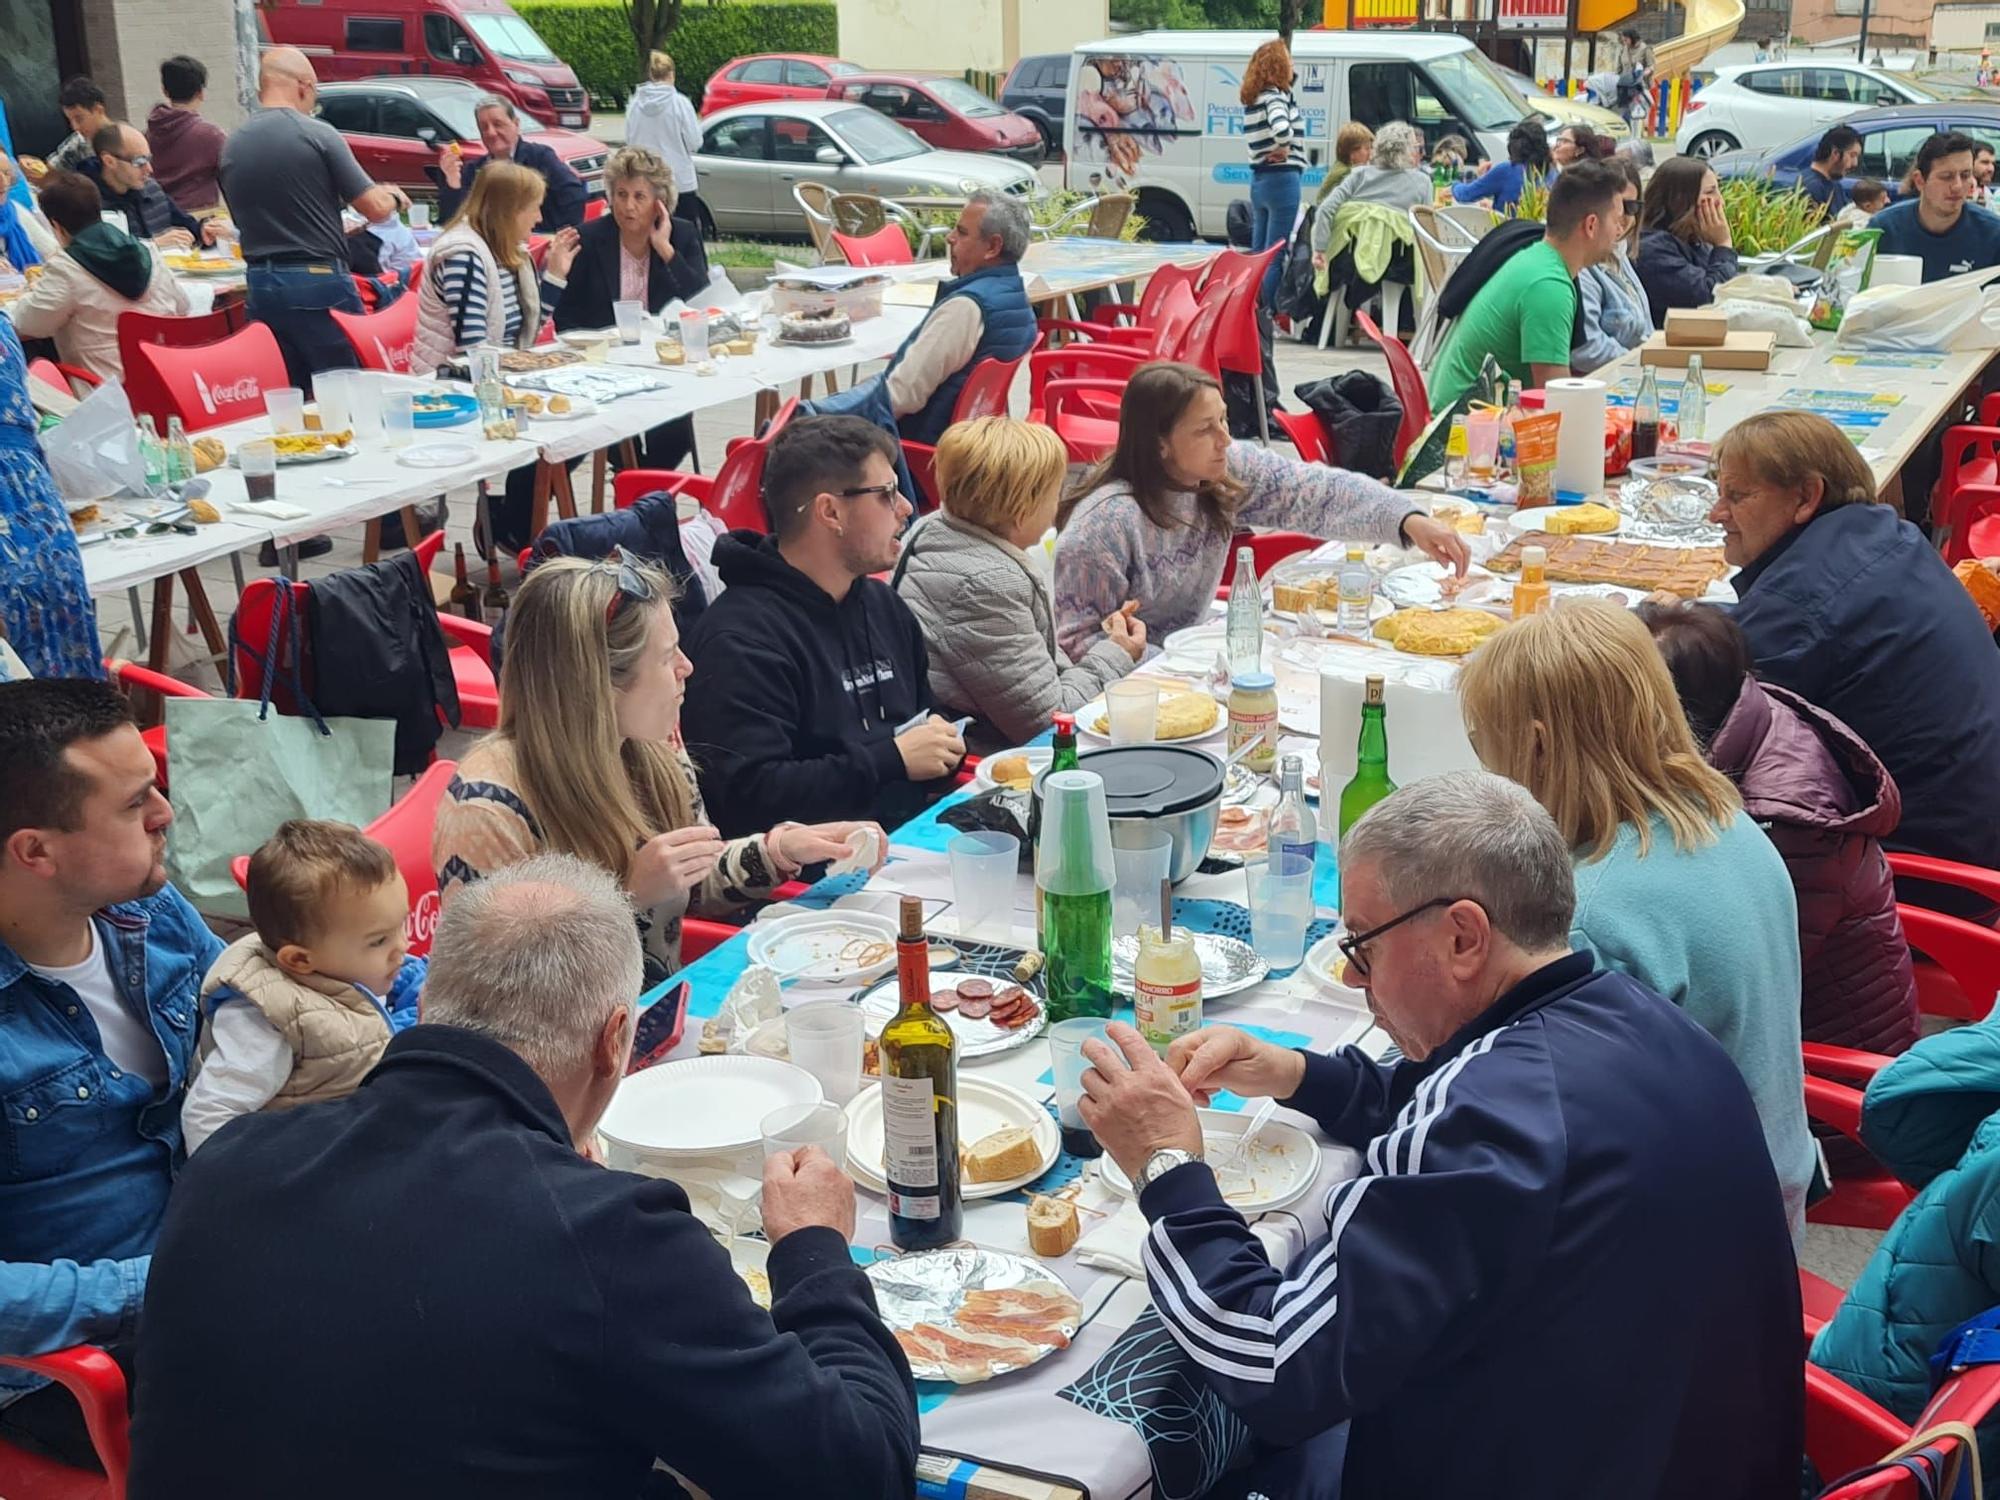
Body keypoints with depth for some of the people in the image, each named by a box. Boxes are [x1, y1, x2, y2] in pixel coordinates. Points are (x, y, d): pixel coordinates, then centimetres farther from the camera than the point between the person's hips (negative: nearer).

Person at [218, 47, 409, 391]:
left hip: (260, 284, 6)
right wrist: (393, 196, 16)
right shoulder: (317, 134, -9)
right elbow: (375, 207, -8)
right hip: (318, 283, -5)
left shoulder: (231, 146, 7)